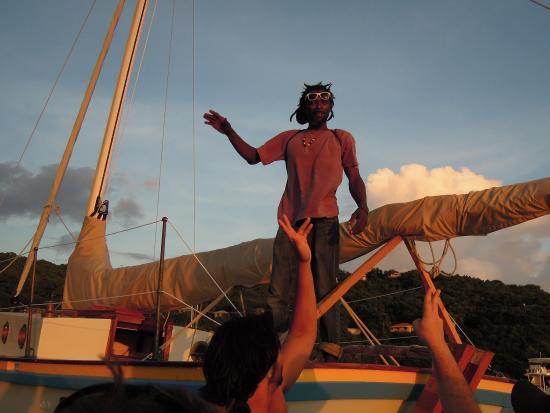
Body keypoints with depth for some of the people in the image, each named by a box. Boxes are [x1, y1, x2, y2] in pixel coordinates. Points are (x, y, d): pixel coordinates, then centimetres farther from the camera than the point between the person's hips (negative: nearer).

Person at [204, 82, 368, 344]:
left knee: (324, 291, -5)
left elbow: (354, 177, 8)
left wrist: (362, 207, -11)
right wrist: (228, 131, 10)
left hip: (324, 221, -2)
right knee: (278, 293, -5)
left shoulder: (341, 138, 16)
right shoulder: (289, 138, 21)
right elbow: (253, 156, 21)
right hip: (291, 221, 2)